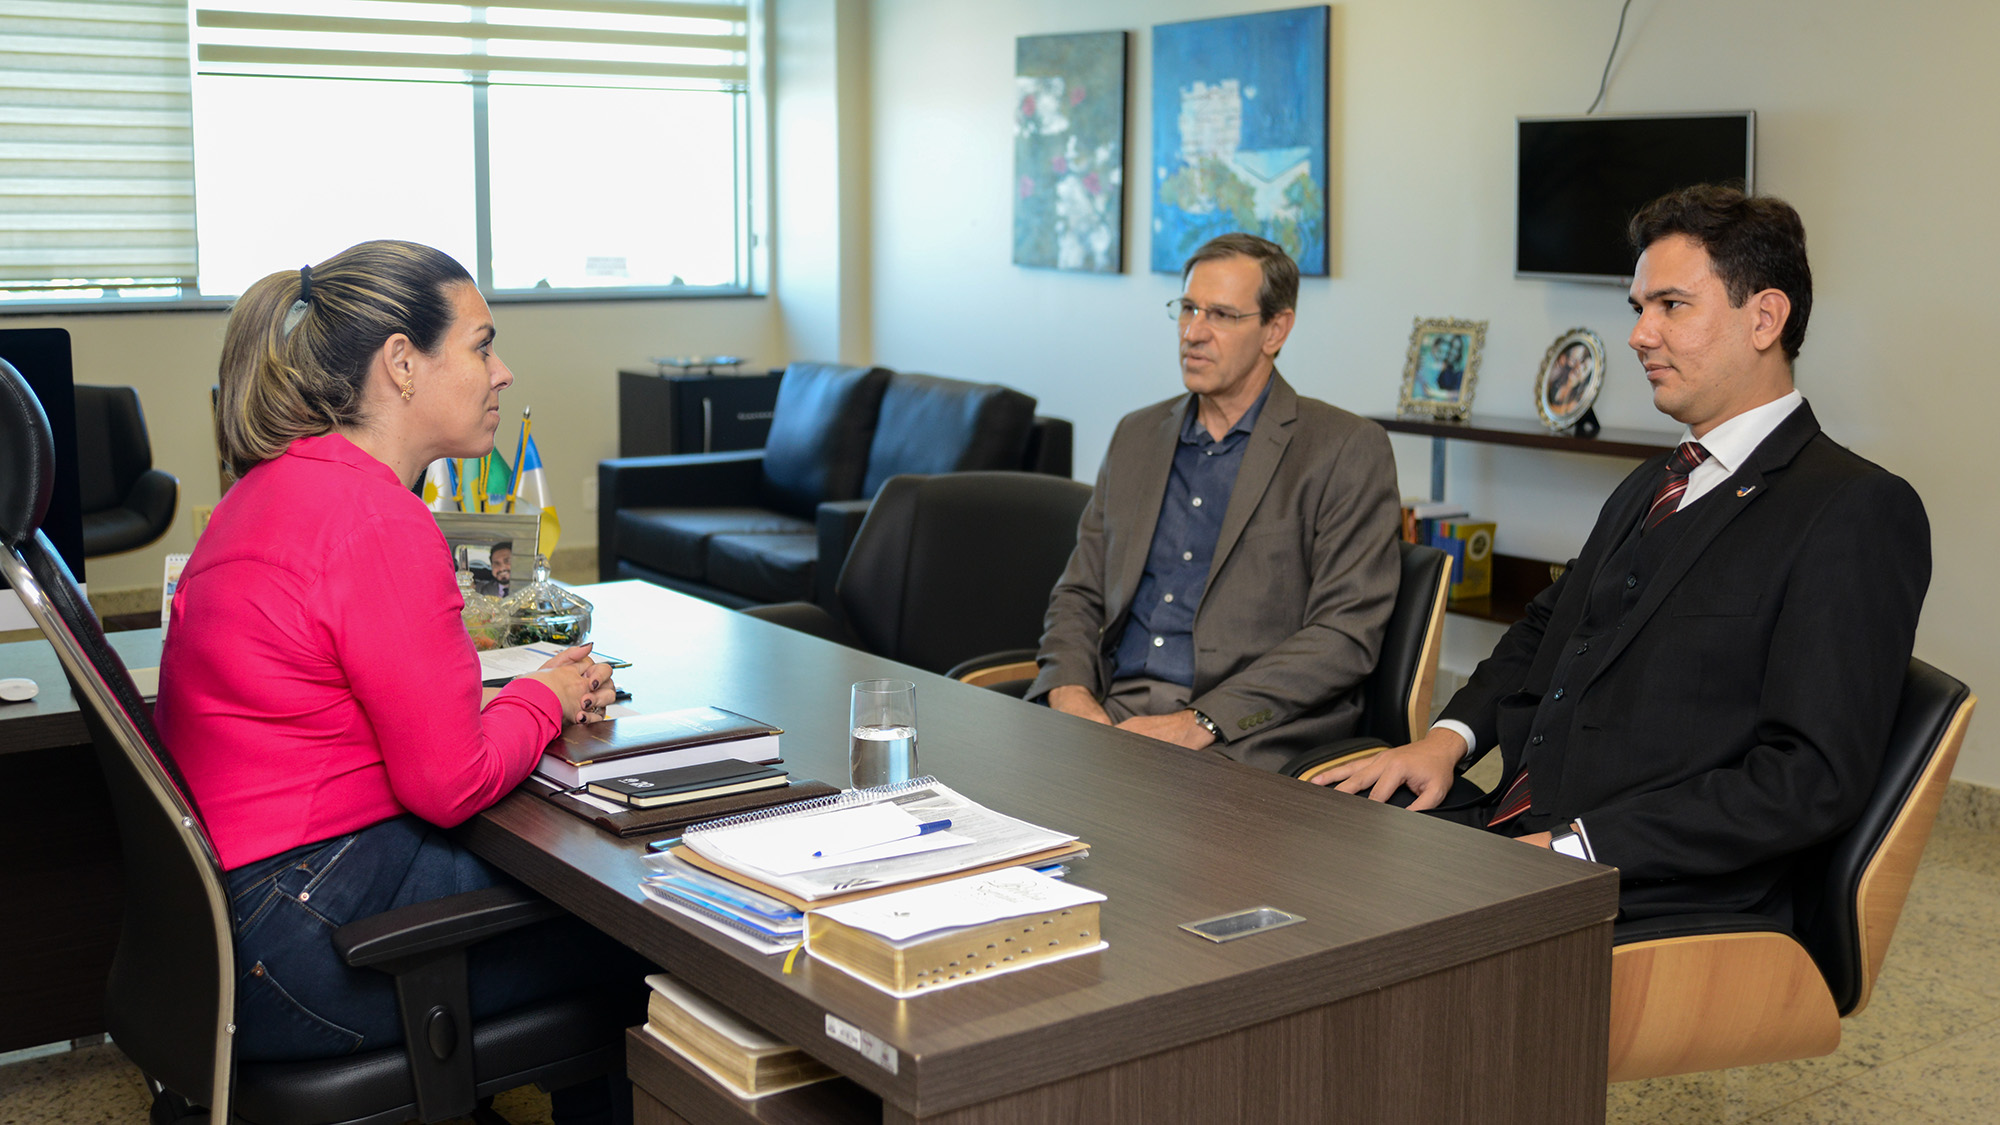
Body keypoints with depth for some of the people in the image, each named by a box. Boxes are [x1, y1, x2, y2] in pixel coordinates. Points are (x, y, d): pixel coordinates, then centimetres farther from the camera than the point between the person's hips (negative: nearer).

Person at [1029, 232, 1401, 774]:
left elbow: (1344, 634, -8)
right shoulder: (1136, 435, 19)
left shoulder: (1347, 450, 0)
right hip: (1114, 716, 6)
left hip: (1245, 740, -5)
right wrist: (1070, 692, -3)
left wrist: (1201, 721, -17)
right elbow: (1079, 594, 20)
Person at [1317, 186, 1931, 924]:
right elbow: (1543, 629, 30)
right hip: (1511, 834, 8)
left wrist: (1573, 847, -20)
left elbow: (1813, 778, -16)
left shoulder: (1859, 512, -8)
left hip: (1652, 898, -8)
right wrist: (1450, 737, 8)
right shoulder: (1648, 490, 21)